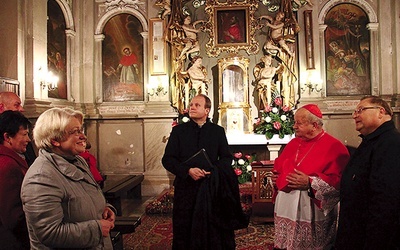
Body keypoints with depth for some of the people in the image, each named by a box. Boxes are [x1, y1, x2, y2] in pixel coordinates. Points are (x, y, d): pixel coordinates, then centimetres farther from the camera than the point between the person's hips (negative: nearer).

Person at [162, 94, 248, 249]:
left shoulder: (218, 131, 6)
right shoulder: (178, 130, 3)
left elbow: (227, 158, 6)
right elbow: (167, 159, -1)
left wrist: (213, 170, -13)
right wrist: (188, 170, -15)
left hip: (212, 187, 0)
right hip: (185, 187, 0)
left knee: (213, 229, 7)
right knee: (185, 230, 8)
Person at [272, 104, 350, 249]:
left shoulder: (333, 147, -10)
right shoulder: (293, 143, 11)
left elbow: (339, 181, -19)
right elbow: (279, 166, 22)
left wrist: (310, 183, -24)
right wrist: (276, 176, 2)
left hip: (312, 214, -6)